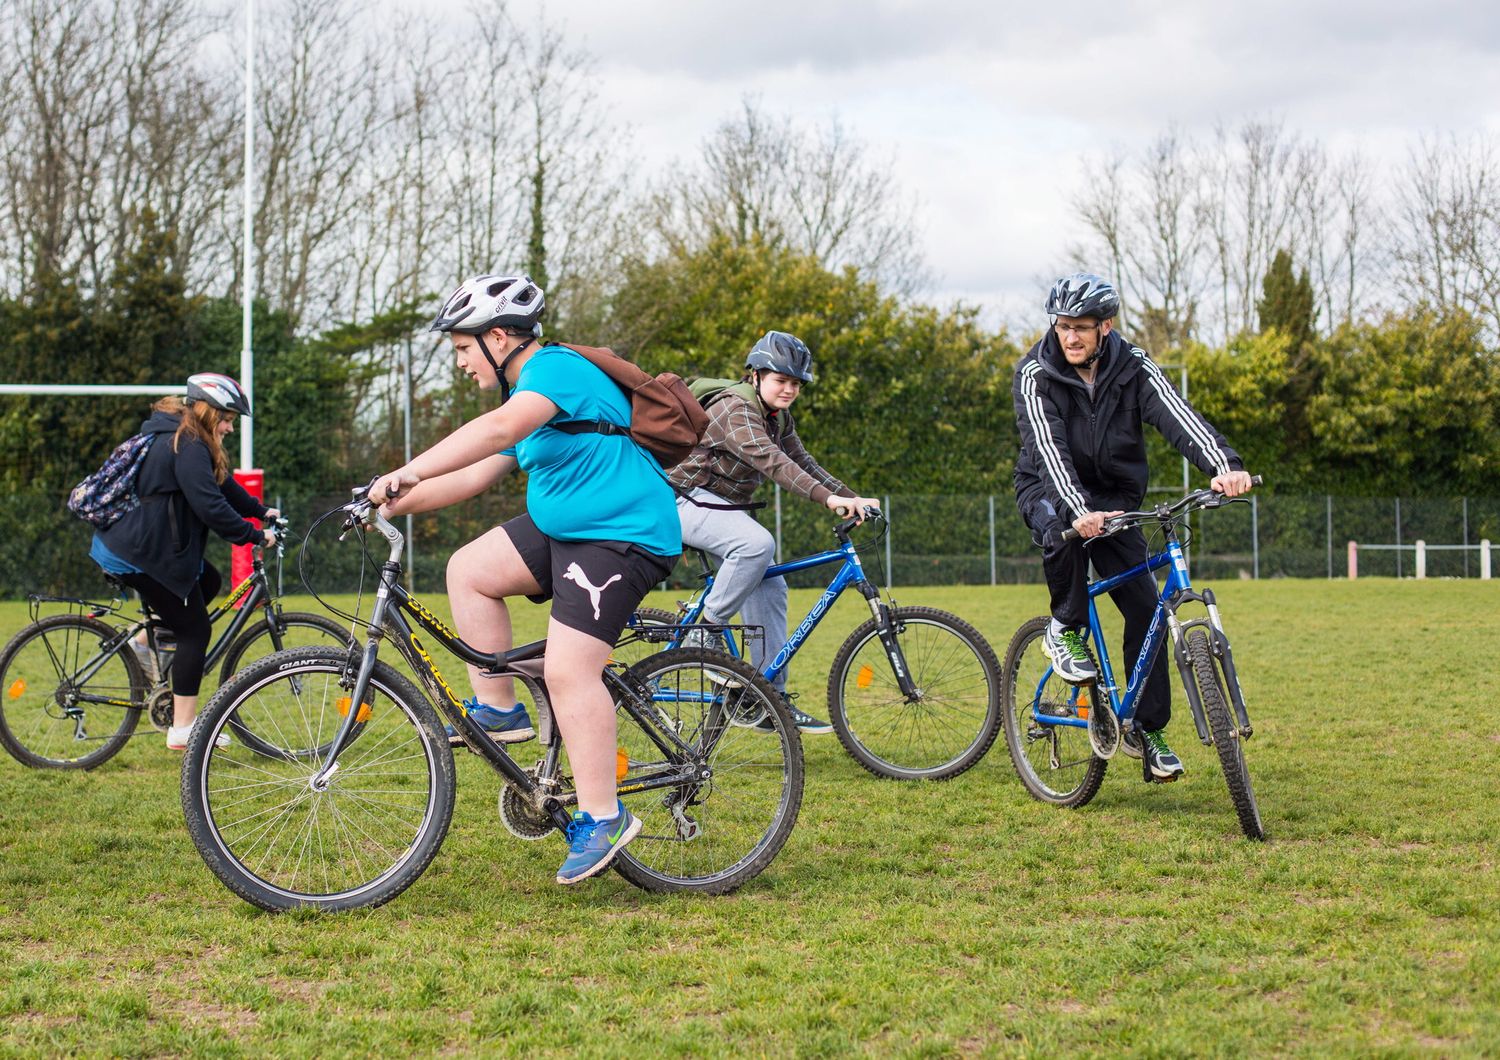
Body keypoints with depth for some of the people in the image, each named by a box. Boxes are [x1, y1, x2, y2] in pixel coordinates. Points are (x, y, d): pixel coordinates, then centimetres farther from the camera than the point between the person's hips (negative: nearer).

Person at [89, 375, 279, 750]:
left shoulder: (173, 435, 15)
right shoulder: (188, 447, -18)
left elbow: (221, 483, 24)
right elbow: (210, 505, -25)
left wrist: (261, 511, 24)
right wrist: (254, 535, -16)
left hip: (135, 542, 10)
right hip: (143, 554, -10)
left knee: (209, 581, 23)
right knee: (195, 632, -3)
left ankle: (146, 642, 18)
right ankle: (183, 728, -1)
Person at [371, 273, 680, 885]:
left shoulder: (557, 369, -15)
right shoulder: (527, 397, 17)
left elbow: (498, 430, -33)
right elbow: (476, 476, 17)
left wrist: (409, 472, -41)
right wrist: (395, 504, 6)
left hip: (623, 535, -10)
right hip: (563, 529, 10)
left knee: (568, 669, -18)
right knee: (469, 570, 3)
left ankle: (602, 818, -13)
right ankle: (497, 711, 9)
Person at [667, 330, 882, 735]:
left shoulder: (778, 417, 8)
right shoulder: (735, 409, -23)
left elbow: (804, 463, 3)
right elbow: (771, 462, -37)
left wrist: (852, 498, -12)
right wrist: (828, 498, -47)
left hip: (726, 508, 10)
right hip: (689, 502, -10)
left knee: (770, 587, -1)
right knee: (758, 543, -34)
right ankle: (705, 633, -20)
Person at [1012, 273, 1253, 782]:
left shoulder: (1133, 368, -11)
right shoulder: (1036, 374, -17)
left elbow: (1178, 416, -27)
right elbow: (1048, 447, -32)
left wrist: (1224, 465, -47)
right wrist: (1078, 509, -49)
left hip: (1114, 496, 3)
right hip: (1050, 490, -2)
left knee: (1145, 605, -10)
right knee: (1064, 531, -39)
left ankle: (1147, 730, 2)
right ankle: (1066, 631, -14)